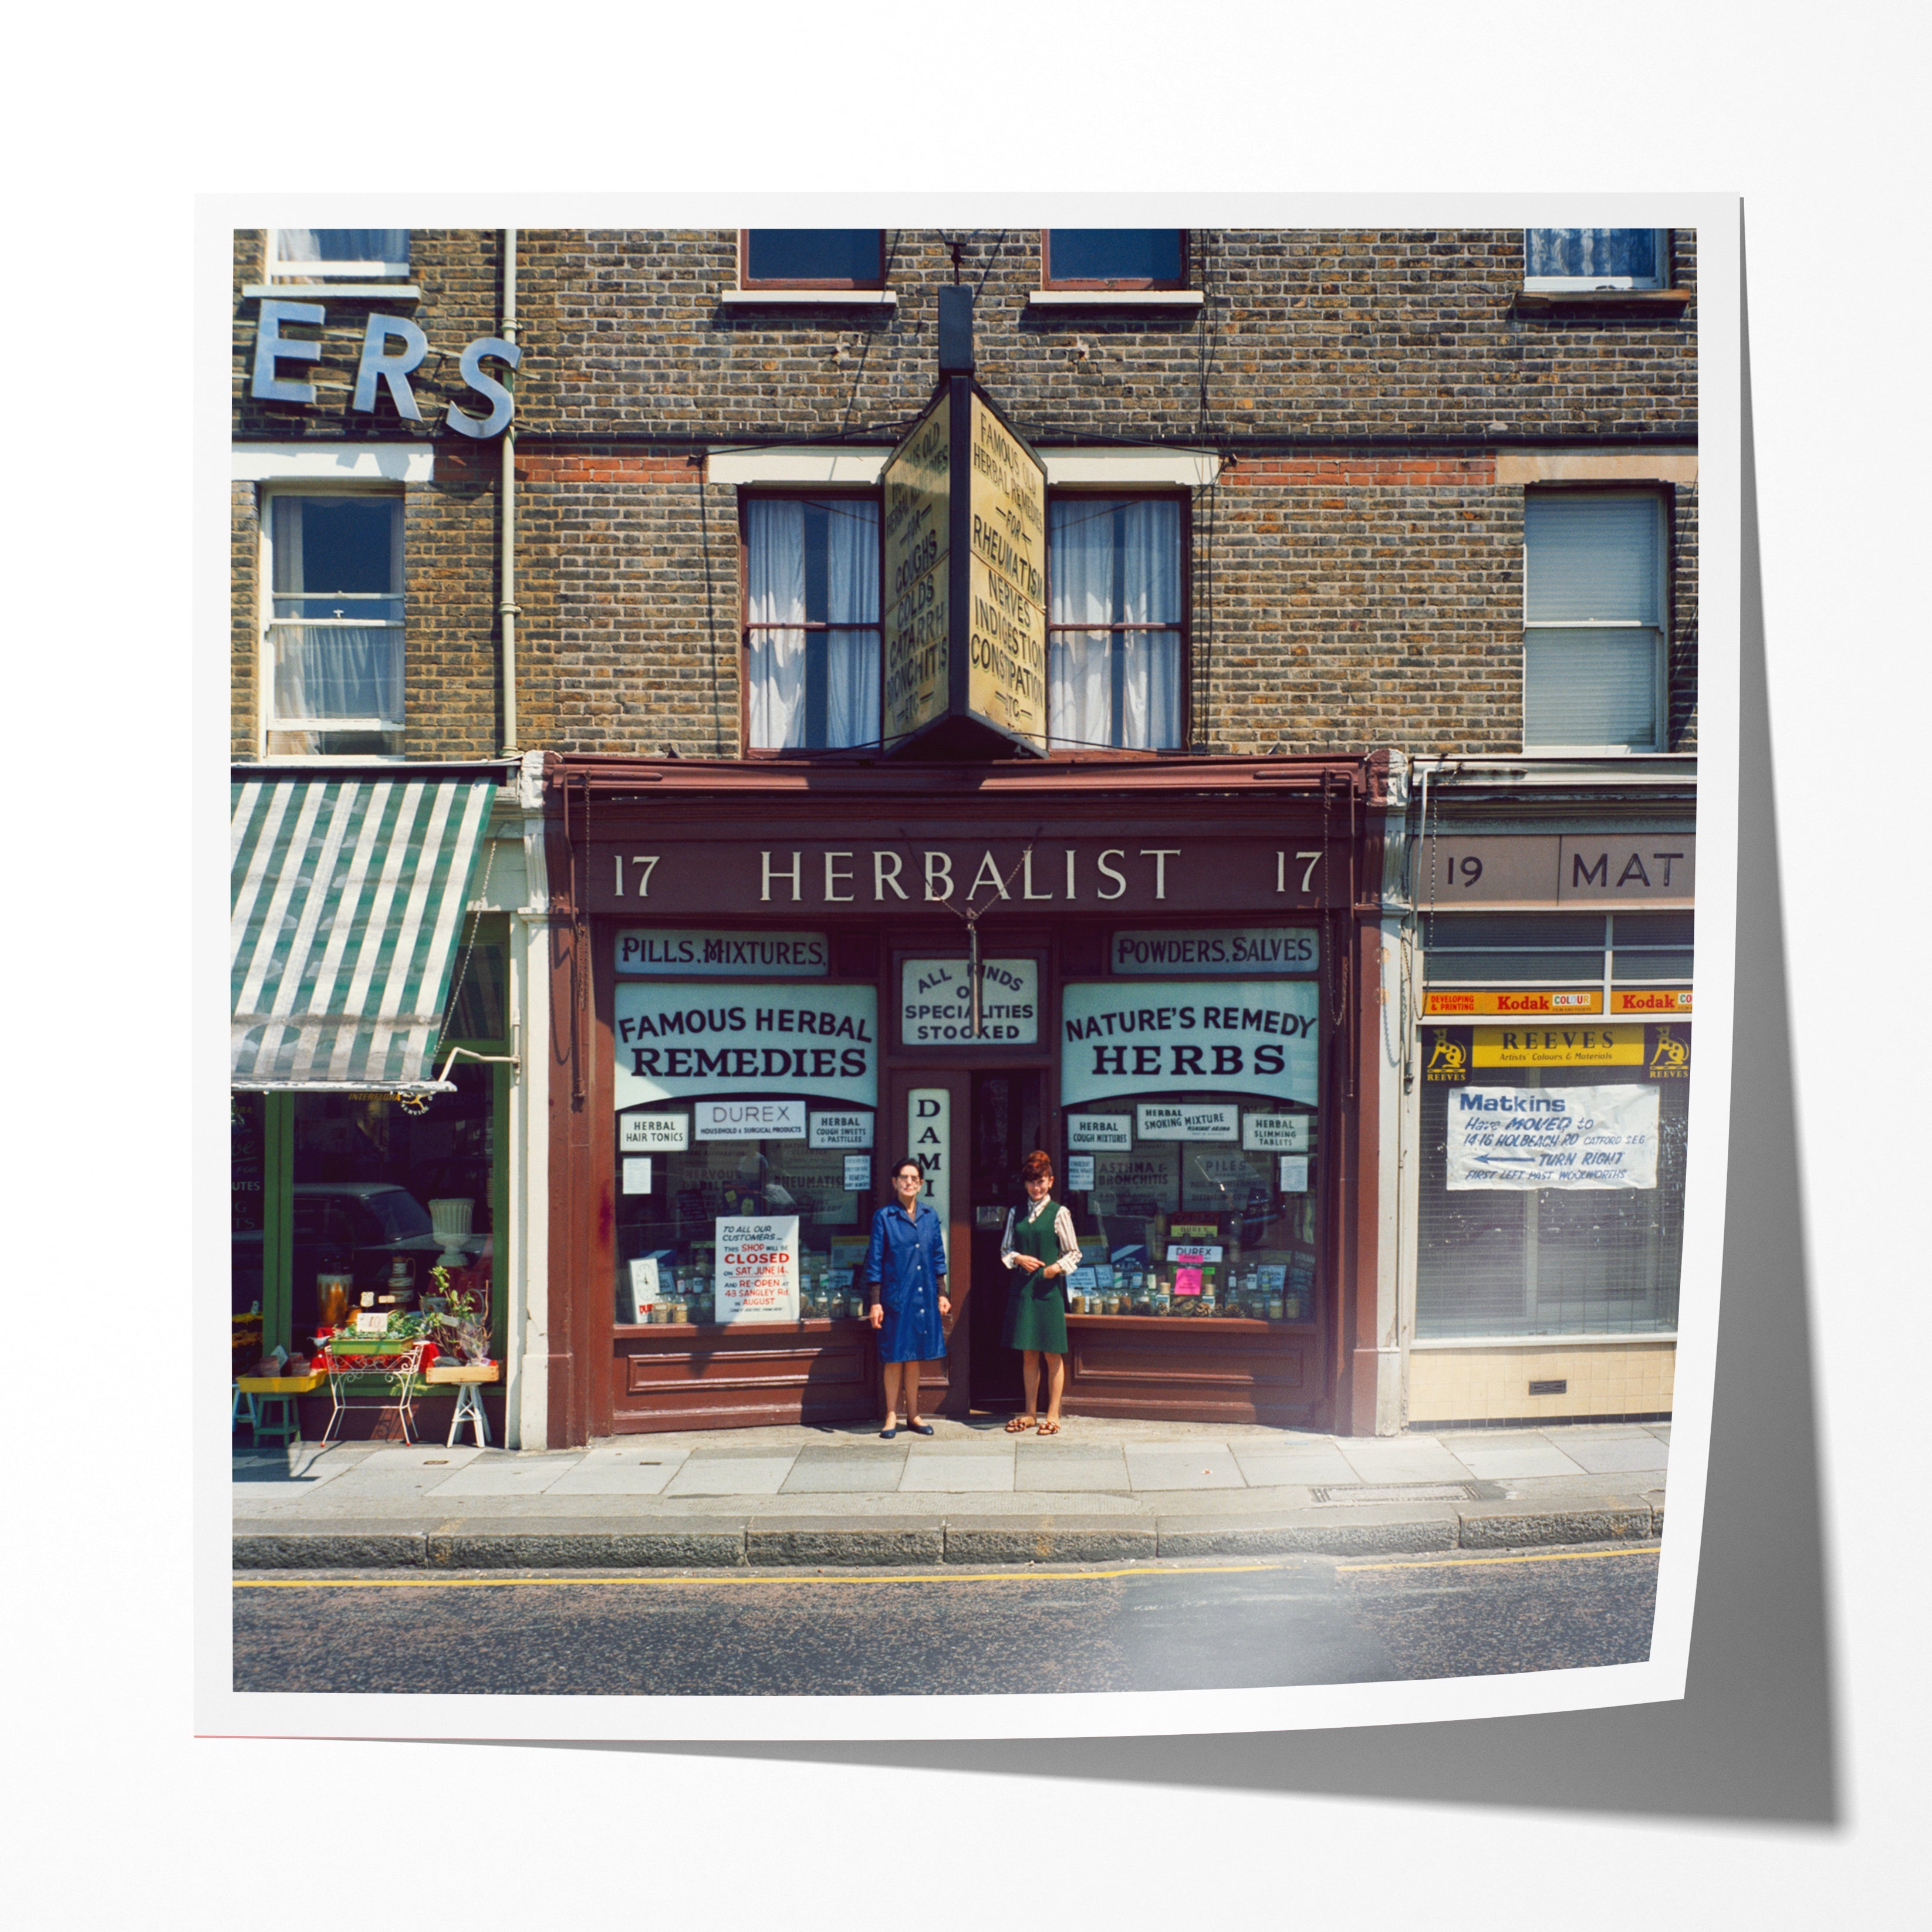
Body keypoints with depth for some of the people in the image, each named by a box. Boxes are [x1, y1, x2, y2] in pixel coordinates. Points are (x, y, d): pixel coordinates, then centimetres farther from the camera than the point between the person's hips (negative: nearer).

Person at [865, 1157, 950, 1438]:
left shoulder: (930, 1217, 7)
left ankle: (913, 1415, 19)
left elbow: (938, 1258, 13)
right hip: (895, 1296, -3)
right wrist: (875, 1302, -7)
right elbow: (875, 1262, -3)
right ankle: (891, 1416, 12)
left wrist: (941, 1295, 9)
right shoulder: (884, 1218, -3)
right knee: (894, 1357, 2)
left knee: (917, 1356, 9)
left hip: (924, 1298, 3)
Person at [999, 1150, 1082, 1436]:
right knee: (1029, 1353, 10)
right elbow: (1005, 1249, 14)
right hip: (1022, 1288, 4)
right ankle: (1031, 1412, 19)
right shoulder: (1016, 1214, 11)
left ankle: (1053, 1414, 10)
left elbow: (1073, 1253, -1)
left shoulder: (1059, 1213, -2)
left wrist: (1058, 1267, -18)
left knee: (1052, 1354, 1)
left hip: (1049, 1289, -4)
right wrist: (1019, 1259, -6)